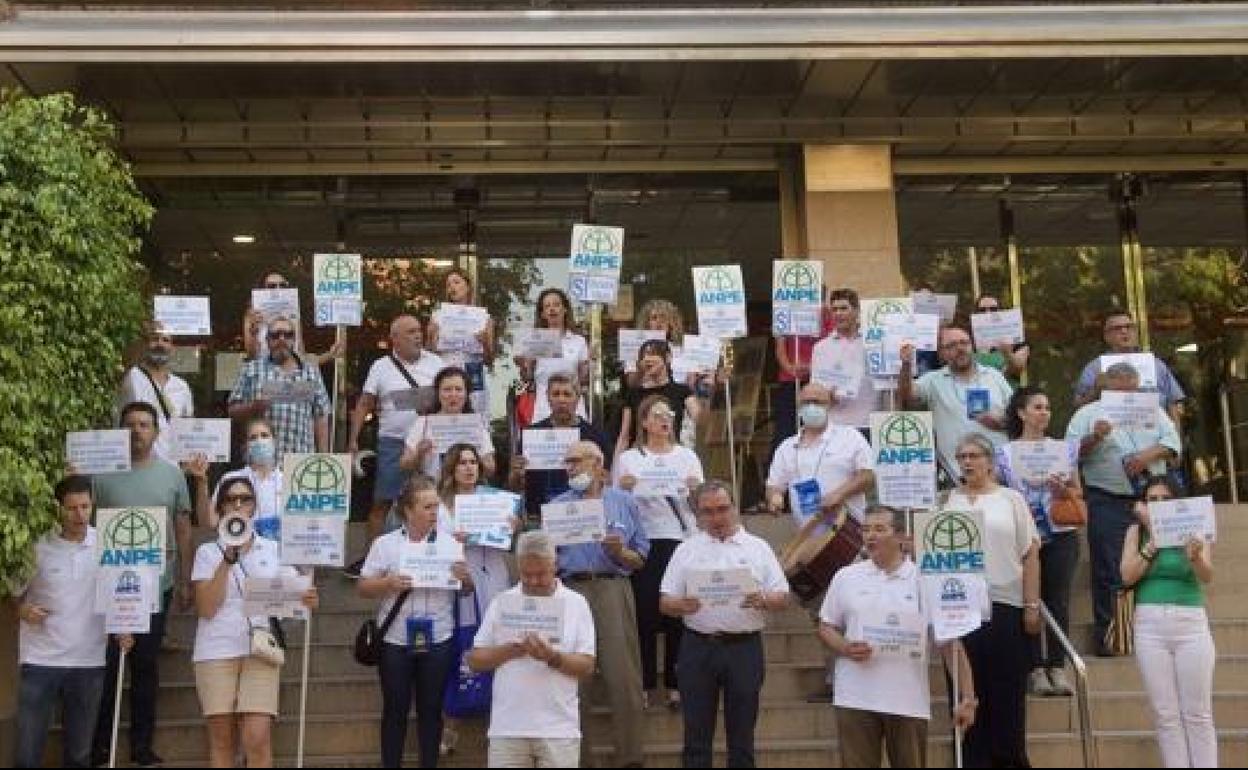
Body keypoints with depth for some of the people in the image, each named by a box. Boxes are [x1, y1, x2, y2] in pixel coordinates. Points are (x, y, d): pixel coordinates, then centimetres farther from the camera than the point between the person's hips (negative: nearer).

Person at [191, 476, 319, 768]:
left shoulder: (273, 549, 11)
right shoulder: (208, 552, 5)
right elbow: (206, 608, -6)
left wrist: (306, 599, -11)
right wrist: (229, 558, -11)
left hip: (260, 649, 1)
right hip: (217, 651, 0)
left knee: (257, 740, -10)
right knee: (222, 740, 4)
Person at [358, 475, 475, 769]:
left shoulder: (450, 542, 3)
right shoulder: (385, 544, 1)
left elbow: (468, 590, 6)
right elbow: (363, 588, 1)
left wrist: (464, 576, -16)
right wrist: (389, 583, -17)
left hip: (438, 639, 1)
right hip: (396, 640, -1)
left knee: (431, 708, 8)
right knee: (395, 709, 6)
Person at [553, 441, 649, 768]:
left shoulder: (624, 502, 12)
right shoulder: (557, 505, 17)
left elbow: (640, 559, 10)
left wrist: (620, 552, -9)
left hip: (613, 589, -2)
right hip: (570, 590, 2)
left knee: (623, 677, -7)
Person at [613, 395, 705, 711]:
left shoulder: (687, 456, 12)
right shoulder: (629, 459, 9)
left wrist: (695, 489, -13)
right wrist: (623, 487, -13)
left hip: (681, 539, 1)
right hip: (644, 541, -1)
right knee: (646, 612, -3)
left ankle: (674, 683, 10)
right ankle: (646, 684, 7)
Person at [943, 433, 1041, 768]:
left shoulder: (1011, 499, 7)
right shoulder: (948, 502, 10)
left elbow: (1031, 554, 4)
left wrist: (1032, 606, -1)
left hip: (1005, 606, -1)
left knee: (1008, 690, 3)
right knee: (968, 690, 4)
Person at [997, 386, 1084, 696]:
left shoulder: (1064, 449, 12)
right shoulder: (1005, 453, 4)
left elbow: (1078, 494, 14)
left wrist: (1062, 489, -6)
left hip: (1061, 534, 2)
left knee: (1059, 600, -1)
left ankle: (1057, 667, 5)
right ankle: (1036, 668, 2)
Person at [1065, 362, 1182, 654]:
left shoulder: (1153, 411, 15)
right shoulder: (1087, 414, 4)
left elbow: (1172, 443, 6)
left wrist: (1148, 455, -11)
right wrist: (1094, 438, -21)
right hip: (1108, 503, -3)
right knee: (1108, 570, -4)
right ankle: (1105, 634, 3)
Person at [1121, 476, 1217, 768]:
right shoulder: (1137, 531, 6)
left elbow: (1207, 577, -13)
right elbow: (1128, 576, -4)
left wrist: (1195, 557, -35)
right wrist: (1153, 540, -10)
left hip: (1191, 623, -1)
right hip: (1150, 625, 1)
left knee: (1198, 714, 1)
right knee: (1166, 714, 1)